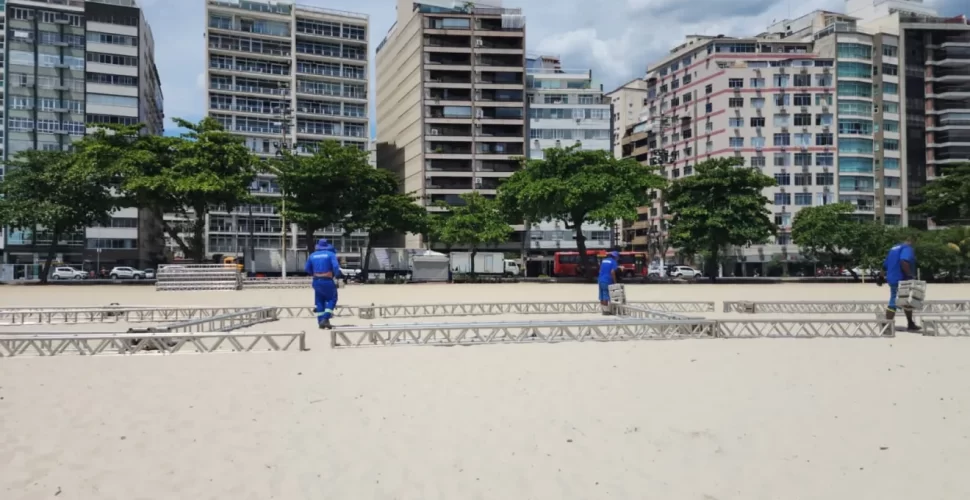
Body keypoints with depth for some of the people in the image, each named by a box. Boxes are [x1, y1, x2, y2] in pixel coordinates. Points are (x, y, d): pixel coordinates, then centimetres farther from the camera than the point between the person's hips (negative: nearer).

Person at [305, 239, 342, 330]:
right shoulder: (331, 254, -3)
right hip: (328, 281, -4)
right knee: (332, 299, 8)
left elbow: (307, 269, 14)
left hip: (316, 281, 4)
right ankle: (325, 319, -6)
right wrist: (337, 275, 2)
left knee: (319, 301, 13)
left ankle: (320, 322, 11)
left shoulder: (312, 255, 9)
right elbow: (336, 266, -16)